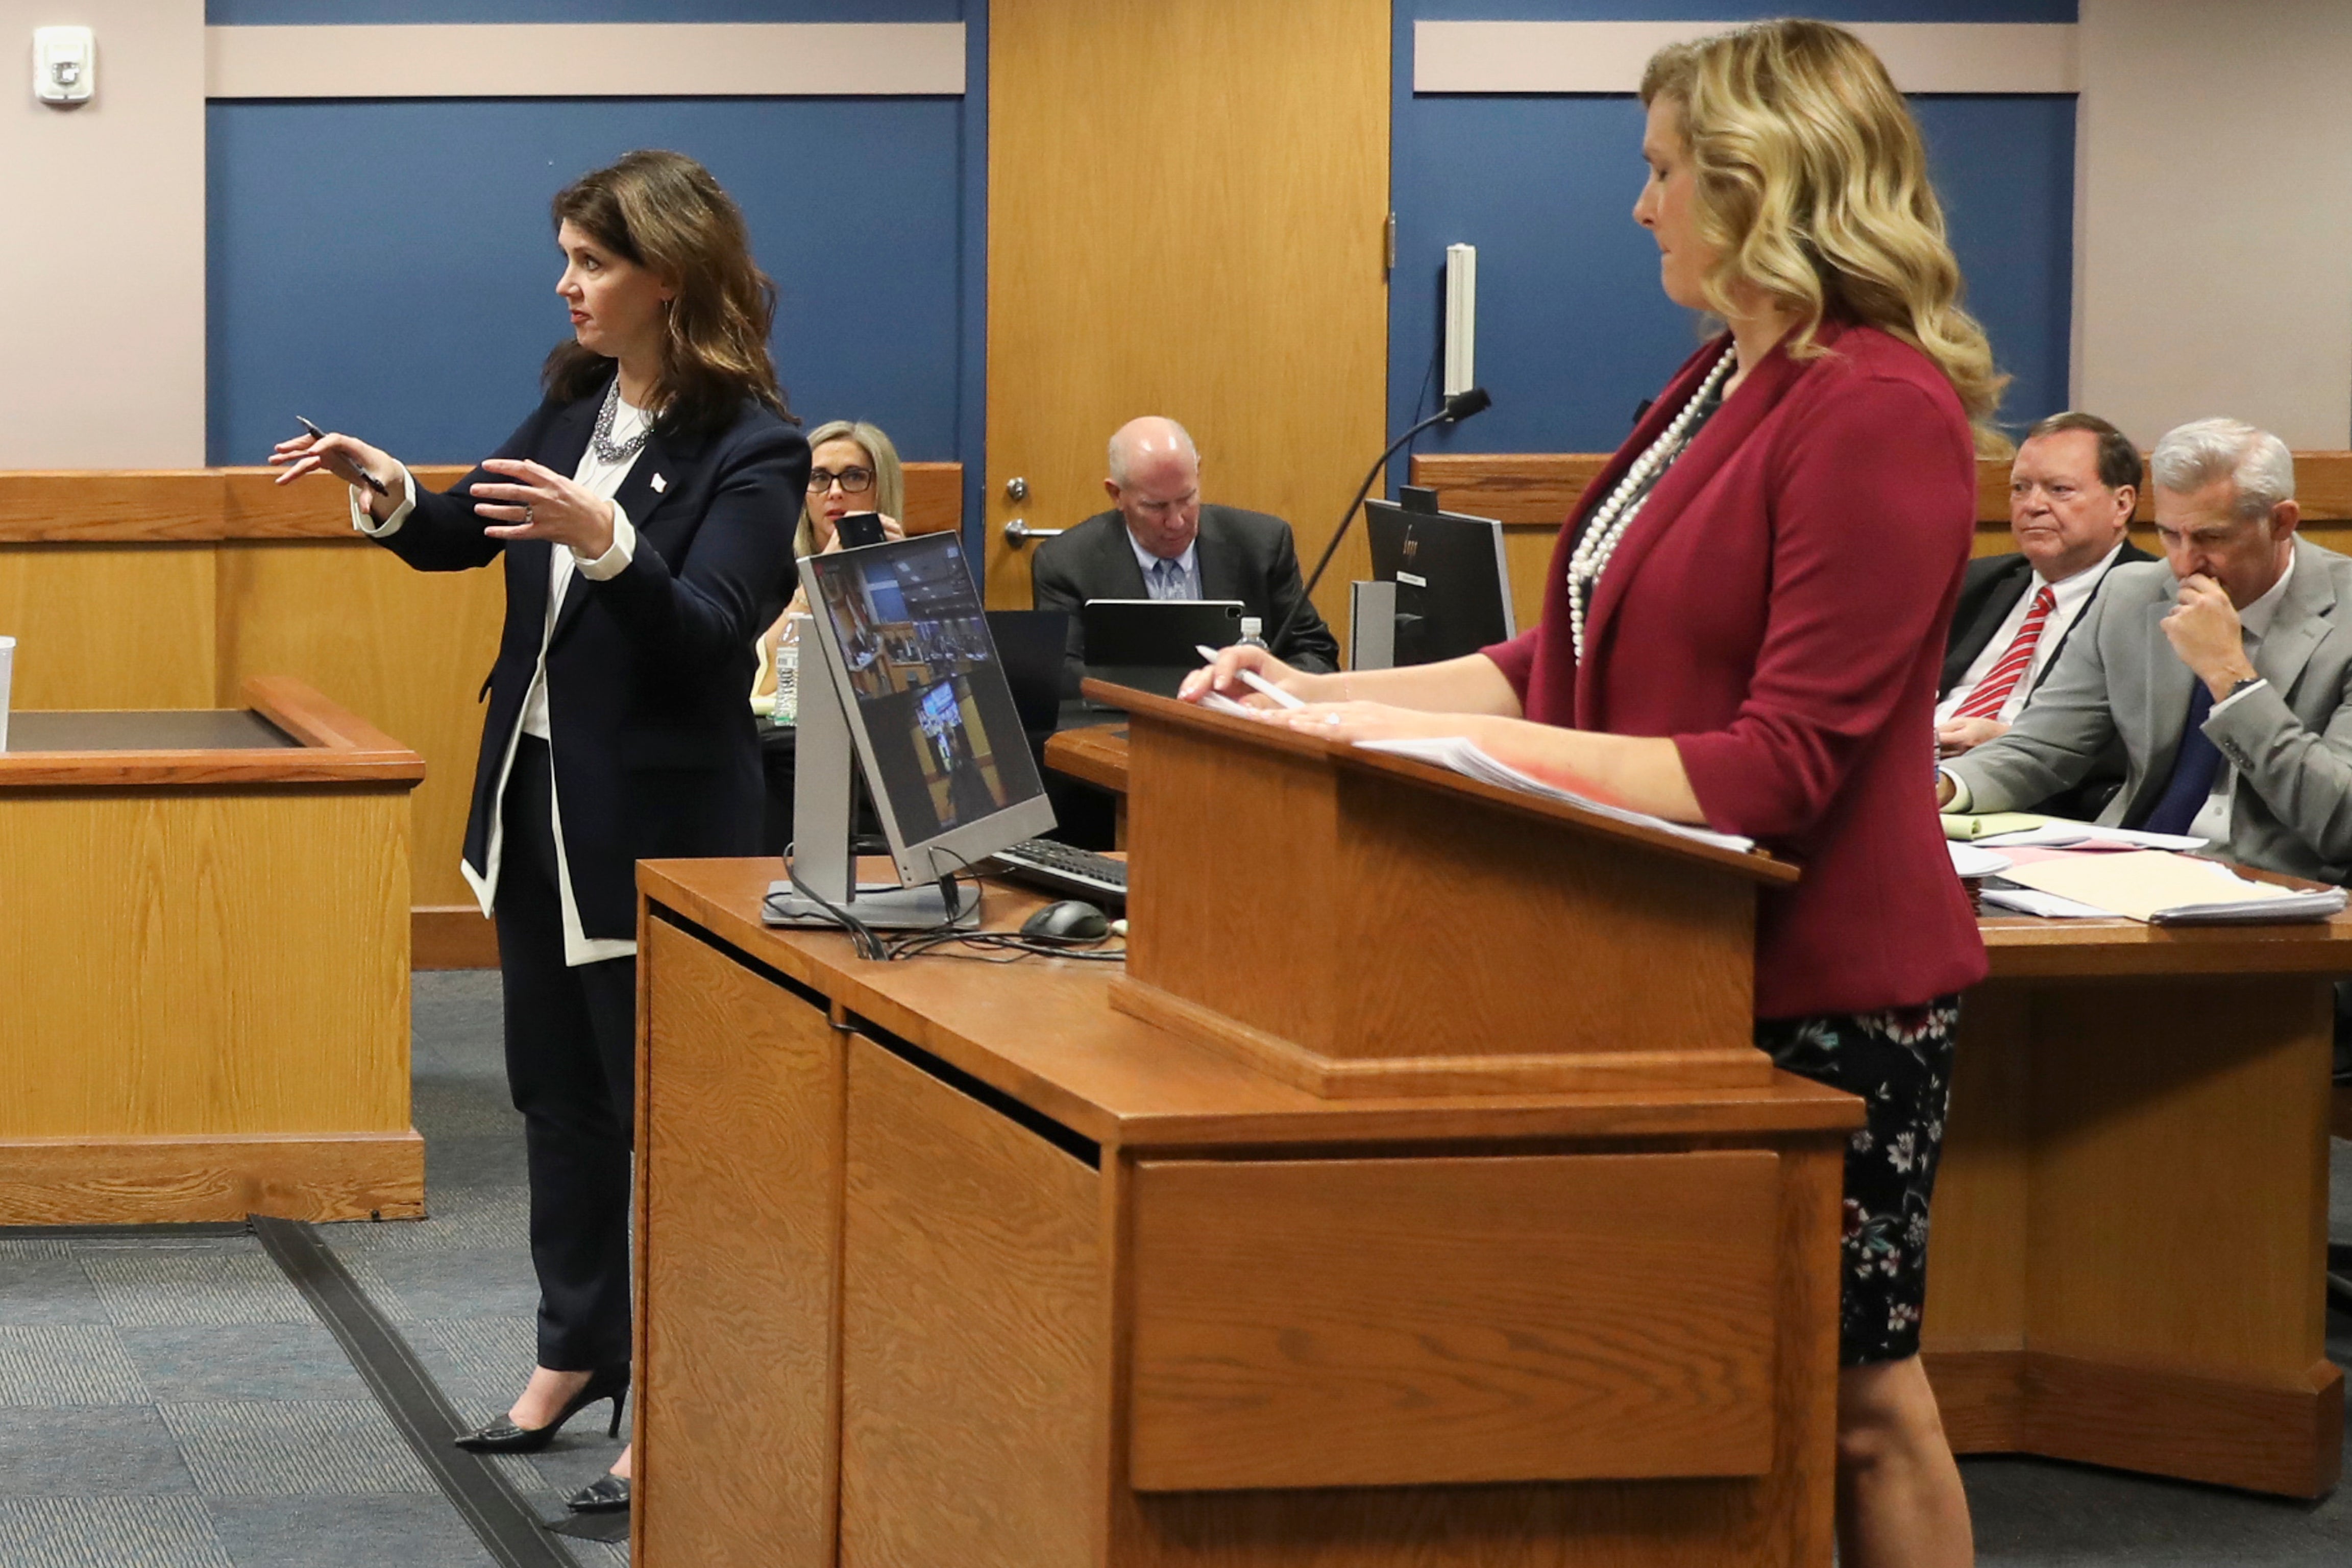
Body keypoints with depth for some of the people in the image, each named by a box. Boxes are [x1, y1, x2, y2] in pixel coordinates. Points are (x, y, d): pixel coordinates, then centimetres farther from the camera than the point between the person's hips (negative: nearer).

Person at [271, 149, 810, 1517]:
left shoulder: (750, 448, -16)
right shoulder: (577, 406, 6)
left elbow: (710, 630, -24)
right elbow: (459, 537, 16)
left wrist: (607, 541, -40)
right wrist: (393, 496, -5)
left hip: (654, 824, -8)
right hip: (539, 794, 8)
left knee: (657, 1110, 0)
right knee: (559, 1093, 18)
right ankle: (578, 1352, 32)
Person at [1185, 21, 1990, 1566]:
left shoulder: (1880, 411, -18)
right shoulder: (1719, 385, 11)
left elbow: (1782, 769, -23)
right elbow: (1569, 664, 15)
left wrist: (1453, 743, -24)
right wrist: (1327, 697, 6)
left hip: (1822, 988, -9)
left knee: (1858, 1399, 2)